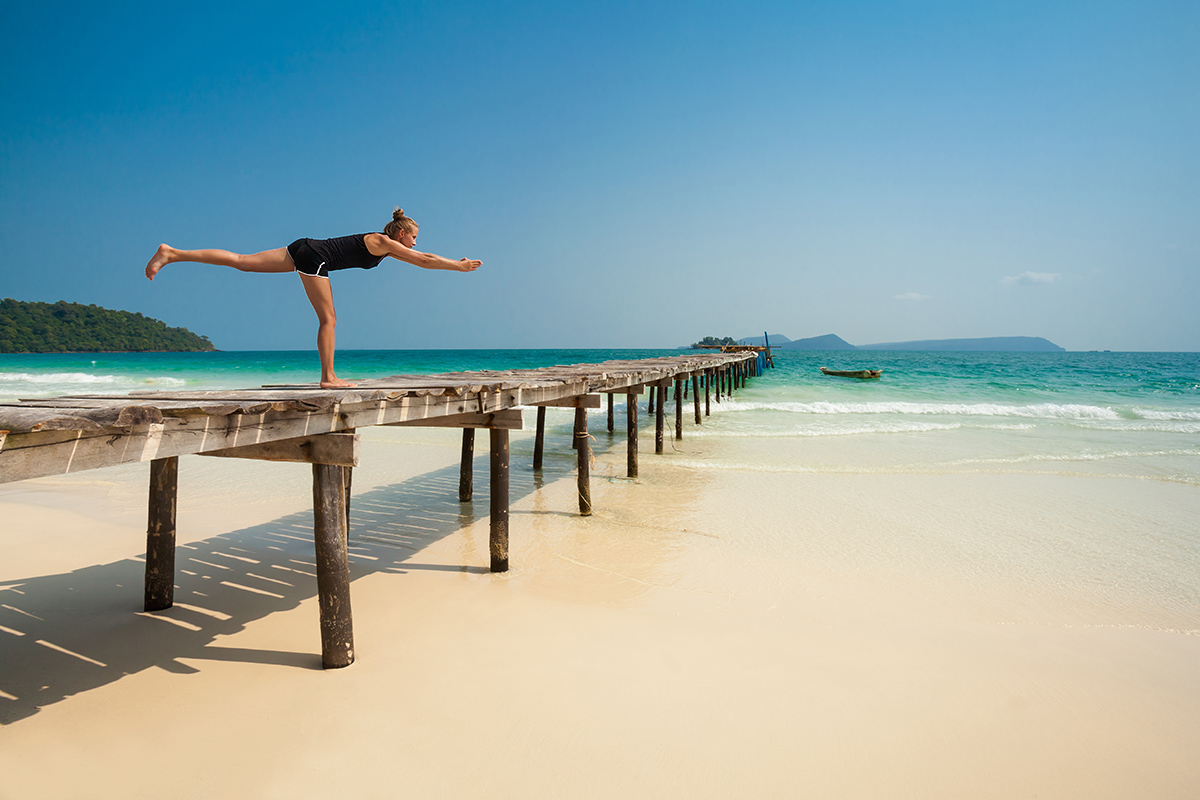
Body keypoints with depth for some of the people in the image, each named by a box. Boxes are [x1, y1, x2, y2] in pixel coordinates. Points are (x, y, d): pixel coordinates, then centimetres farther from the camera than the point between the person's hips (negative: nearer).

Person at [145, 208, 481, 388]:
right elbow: (425, 260, -9)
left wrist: (457, 263, 30)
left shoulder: (387, 247, 19)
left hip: (305, 252, 9)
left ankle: (171, 253, -2)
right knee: (328, 319, -3)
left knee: (241, 261, 3)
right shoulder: (383, 242, -5)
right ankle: (328, 378, 2)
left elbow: (422, 260, 31)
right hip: (313, 255, -9)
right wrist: (459, 266, 0)